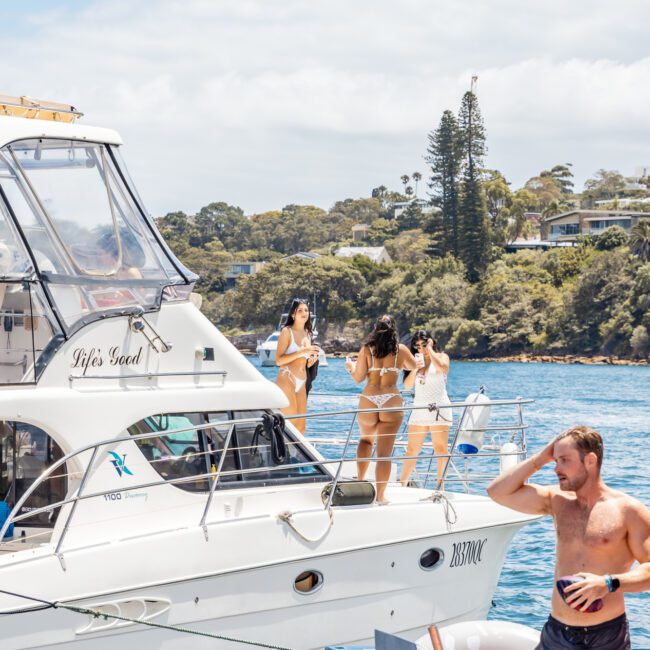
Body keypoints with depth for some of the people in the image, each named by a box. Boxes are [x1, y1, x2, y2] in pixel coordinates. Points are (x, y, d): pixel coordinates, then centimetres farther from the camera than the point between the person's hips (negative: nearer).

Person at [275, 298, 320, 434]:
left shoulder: (307, 334, 17)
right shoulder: (287, 331, -3)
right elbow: (279, 360, -13)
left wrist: (312, 359, 4)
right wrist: (301, 352, -19)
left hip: (301, 383, 7)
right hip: (287, 380, -7)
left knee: (301, 426, 5)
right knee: (291, 424, -12)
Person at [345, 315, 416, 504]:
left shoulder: (366, 349, 0)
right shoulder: (401, 350, 2)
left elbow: (358, 377, 0)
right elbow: (413, 366, 21)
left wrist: (351, 366, 21)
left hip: (368, 400, 1)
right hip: (392, 402, -1)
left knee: (366, 440, 29)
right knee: (384, 451, 0)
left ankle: (360, 480, 21)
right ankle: (380, 495, -2)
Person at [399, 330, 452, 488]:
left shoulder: (441, 357, 4)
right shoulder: (416, 360, 16)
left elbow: (442, 367, -21)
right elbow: (407, 385, 8)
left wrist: (430, 349, -9)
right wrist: (414, 369, -9)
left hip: (438, 408, -4)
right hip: (419, 409, 4)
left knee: (441, 449, -9)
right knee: (412, 450, 3)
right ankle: (401, 484, 6)